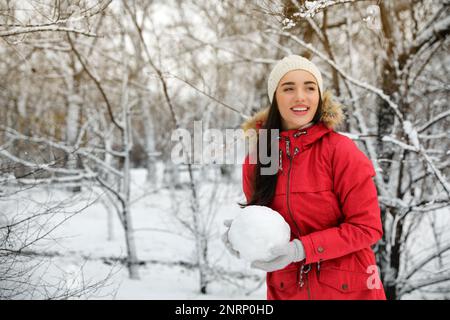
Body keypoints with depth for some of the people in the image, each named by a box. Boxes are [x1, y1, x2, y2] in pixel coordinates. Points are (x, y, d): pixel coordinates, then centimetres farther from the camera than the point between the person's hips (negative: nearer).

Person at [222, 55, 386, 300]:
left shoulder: (340, 150, -15)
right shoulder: (256, 159, -3)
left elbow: (367, 227, -13)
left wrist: (302, 249, -23)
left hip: (348, 288, -3)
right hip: (285, 290, 3)